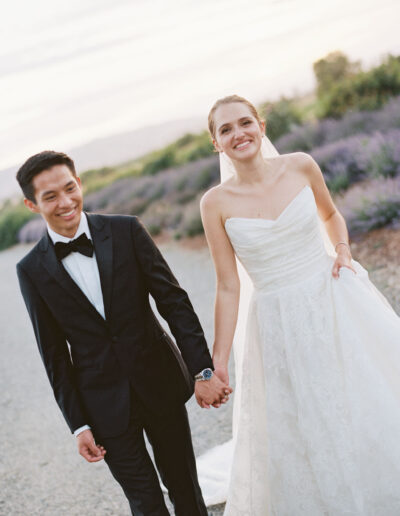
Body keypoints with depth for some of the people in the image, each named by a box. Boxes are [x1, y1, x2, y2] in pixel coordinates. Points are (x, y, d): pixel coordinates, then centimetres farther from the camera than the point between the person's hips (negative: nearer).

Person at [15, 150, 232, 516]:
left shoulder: (126, 231, -6)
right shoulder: (32, 271, -4)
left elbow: (174, 301, -6)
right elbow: (55, 355, 1)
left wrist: (203, 370, -12)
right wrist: (79, 424, 0)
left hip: (161, 385, 1)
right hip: (105, 405, 0)